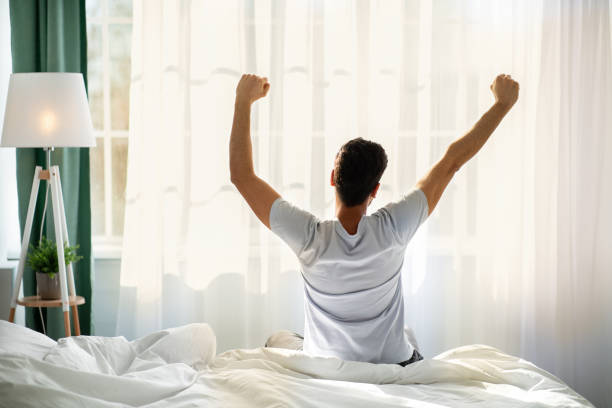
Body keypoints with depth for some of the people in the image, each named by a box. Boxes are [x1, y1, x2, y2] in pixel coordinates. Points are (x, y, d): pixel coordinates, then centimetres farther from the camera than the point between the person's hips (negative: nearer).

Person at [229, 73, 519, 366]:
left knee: (277, 340, 33)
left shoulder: (311, 237, -27)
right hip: (393, 366, 1)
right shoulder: (392, 229, -24)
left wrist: (244, 100, -13)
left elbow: (241, 174, -20)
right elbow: (452, 160, -16)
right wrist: (503, 103, -7)